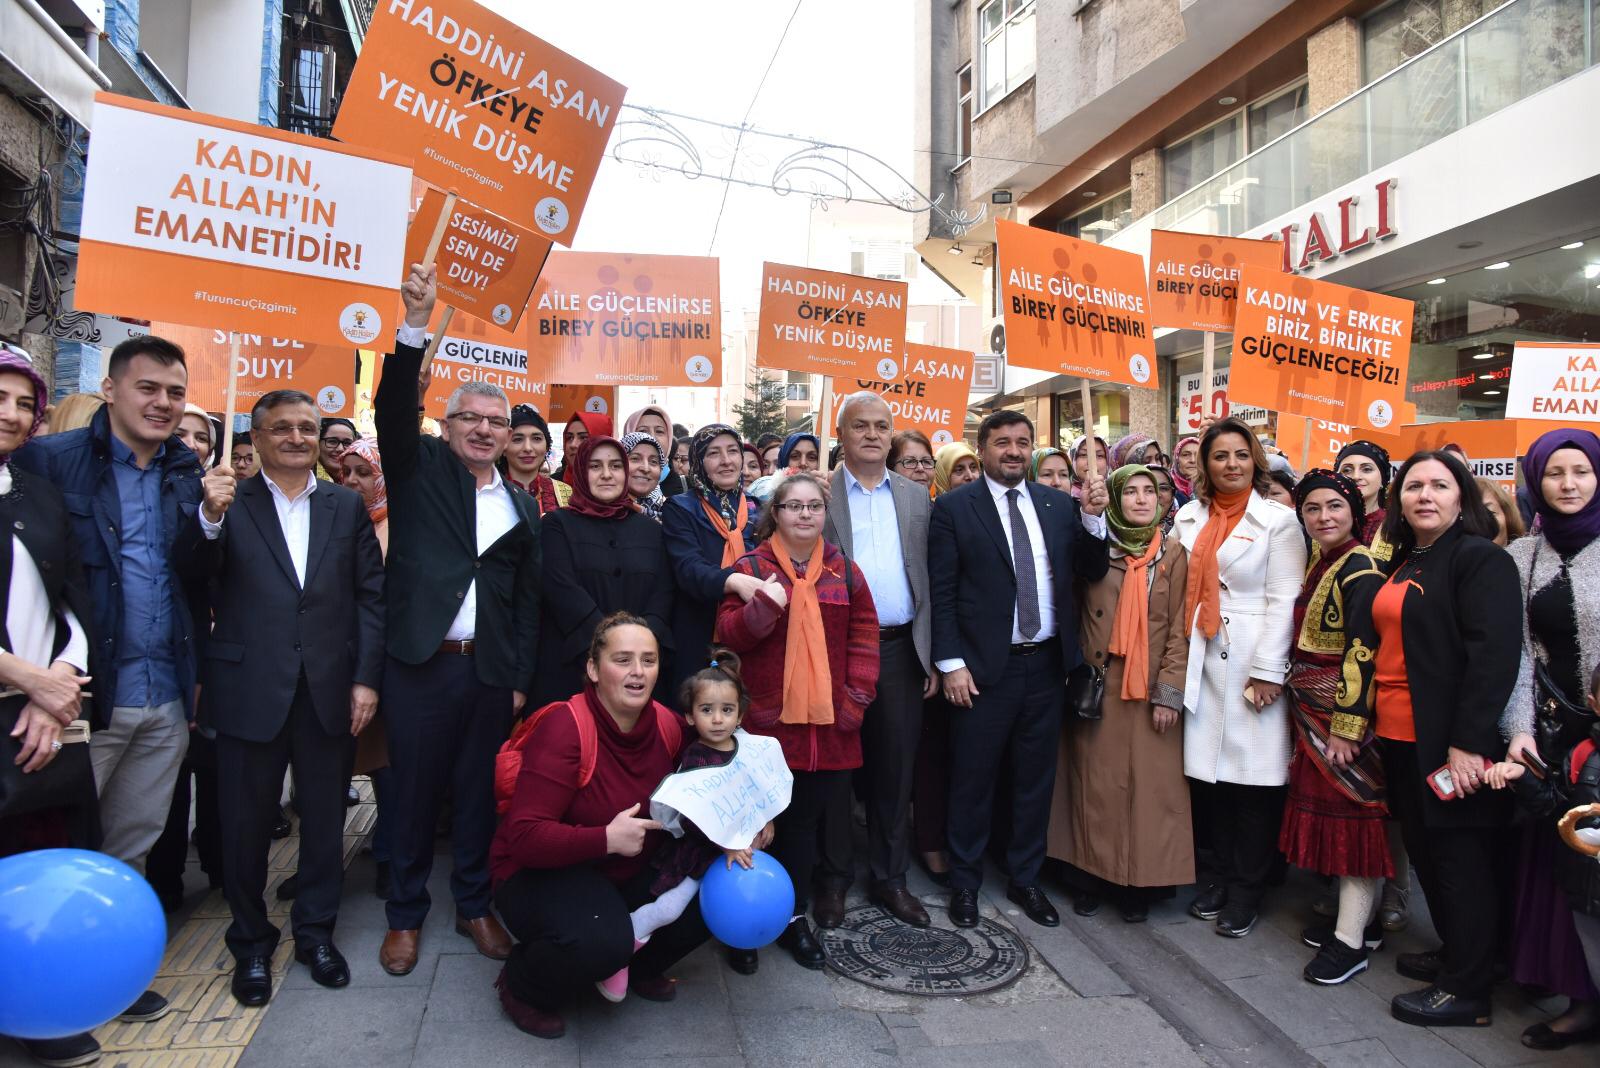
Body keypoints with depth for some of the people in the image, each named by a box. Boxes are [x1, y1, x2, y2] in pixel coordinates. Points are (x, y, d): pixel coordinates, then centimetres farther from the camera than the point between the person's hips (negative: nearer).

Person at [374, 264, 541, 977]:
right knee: (414, 792, 8)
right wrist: (416, 323, -25)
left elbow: (528, 600, 11)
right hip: (421, 664, -2)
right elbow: (393, 409, -14)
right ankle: (406, 915, 26)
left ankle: (474, 905, 29)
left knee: (479, 793, 12)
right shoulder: (420, 471, 4)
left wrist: (520, 677, 6)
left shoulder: (521, 506, 11)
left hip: (492, 671, 3)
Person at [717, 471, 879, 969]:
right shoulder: (750, 567, 2)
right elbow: (729, 633, -3)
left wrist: (857, 696, 1)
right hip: (764, 720, -2)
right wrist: (762, 606, -20)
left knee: (806, 820, 8)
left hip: (825, 722, 2)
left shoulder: (844, 571, 9)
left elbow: (863, 635, 9)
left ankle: (794, 917, 24)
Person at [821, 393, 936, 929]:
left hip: (900, 651, 3)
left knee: (895, 768, 11)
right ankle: (833, 879, 25)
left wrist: (931, 656, 4)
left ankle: (890, 878, 27)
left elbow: (927, 579, 9)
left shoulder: (915, 496, 10)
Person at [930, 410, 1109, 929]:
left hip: (1047, 664, 4)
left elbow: (1092, 573, 5)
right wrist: (951, 663, -12)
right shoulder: (954, 507, -5)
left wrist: (1093, 517, -10)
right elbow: (942, 592, -7)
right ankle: (964, 882, 28)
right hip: (985, 667, -4)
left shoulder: (1058, 503, 7)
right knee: (973, 781, 9)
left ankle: (1025, 878, 33)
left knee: (1035, 779, 16)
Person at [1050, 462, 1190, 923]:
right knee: (1097, 782, 6)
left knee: (1149, 784, 3)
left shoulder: (1174, 554, 3)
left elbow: (1180, 629, -2)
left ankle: (1139, 881, 17)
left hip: (1151, 691, 0)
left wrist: (1170, 692, -7)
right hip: (1098, 685, 0)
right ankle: (1098, 874, 20)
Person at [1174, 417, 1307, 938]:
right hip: (1200, 661, 4)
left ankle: (1246, 890, 15)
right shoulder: (1188, 518, 11)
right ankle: (1214, 877, 21)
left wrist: (1267, 670, -12)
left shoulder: (1279, 519, -1)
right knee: (1206, 772, 6)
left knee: (1254, 777, 1)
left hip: (1252, 662, -3)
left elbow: (1283, 599, -6)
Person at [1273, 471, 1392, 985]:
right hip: (1311, 710, 8)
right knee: (1329, 805, 14)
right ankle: (1356, 917, 28)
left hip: (1345, 711, -8)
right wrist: (1305, 719, 13)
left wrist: (1347, 728, -20)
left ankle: (1352, 940, 9)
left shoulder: (1360, 569, -16)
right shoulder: (1319, 564, 10)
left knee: (1352, 811, -1)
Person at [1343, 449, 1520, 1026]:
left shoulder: (1482, 560, -10)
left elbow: (1494, 655, -18)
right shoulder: (1401, 564, 14)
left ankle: (1467, 989, 16)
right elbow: (1372, 645, 18)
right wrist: (1354, 719, 12)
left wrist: (1468, 743, -22)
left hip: (1451, 743, -8)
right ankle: (1456, 953, 33)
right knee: (1425, 850, 16)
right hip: (1400, 738, 8)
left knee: (1461, 859, 3)